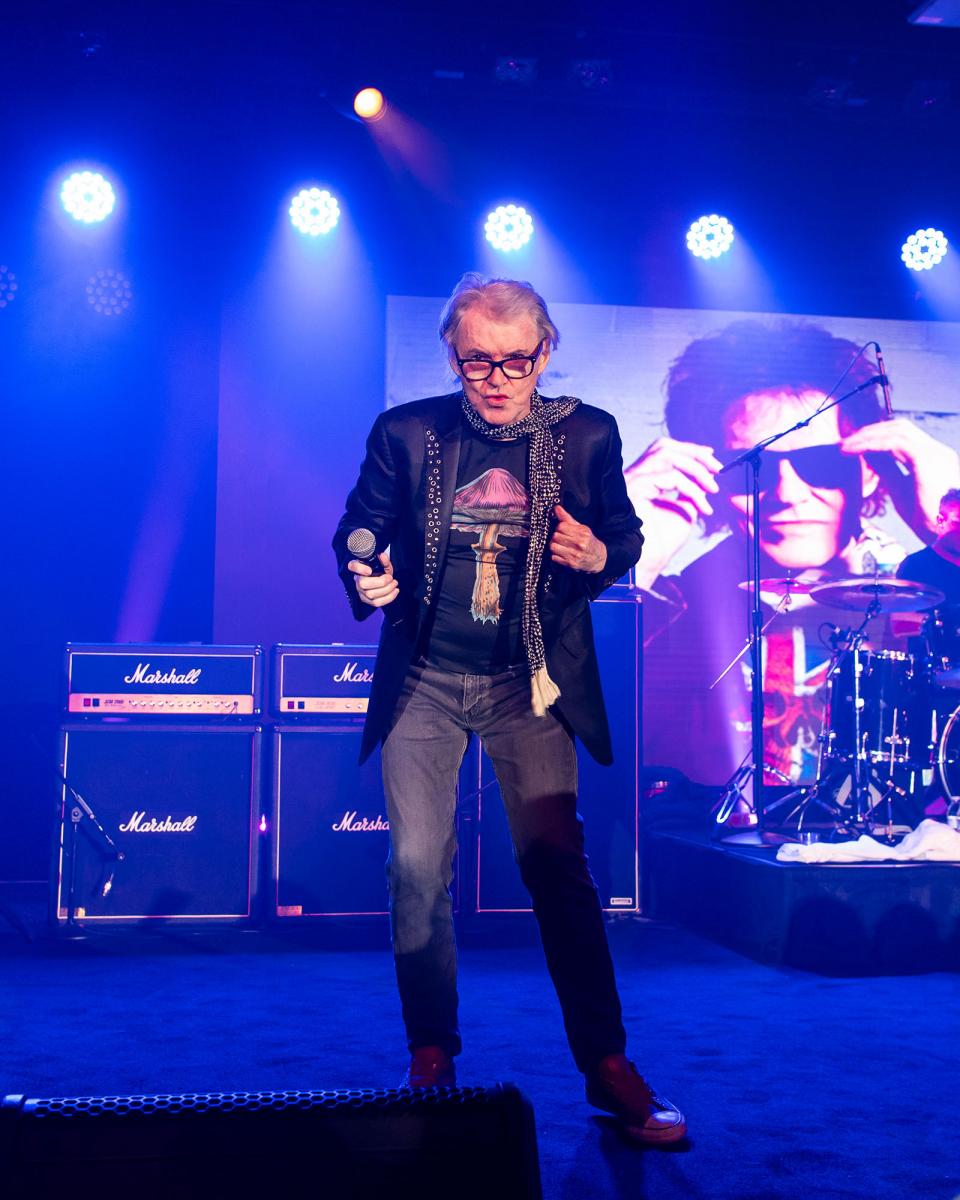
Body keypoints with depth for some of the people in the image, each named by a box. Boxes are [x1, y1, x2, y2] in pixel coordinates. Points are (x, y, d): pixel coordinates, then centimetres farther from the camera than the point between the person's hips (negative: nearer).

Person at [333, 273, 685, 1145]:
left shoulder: (587, 435, 1)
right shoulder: (405, 433, 0)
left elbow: (626, 535, 9)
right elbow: (358, 529, 6)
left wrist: (599, 557, -15)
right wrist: (366, 577, -17)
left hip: (530, 682, -1)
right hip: (423, 681, 1)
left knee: (558, 866, -7)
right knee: (417, 867, -1)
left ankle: (608, 1069, 5)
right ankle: (432, 1061, 16)